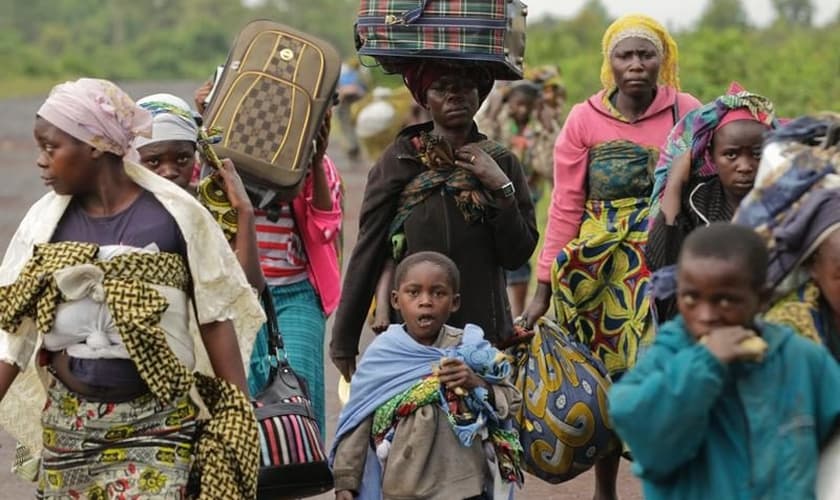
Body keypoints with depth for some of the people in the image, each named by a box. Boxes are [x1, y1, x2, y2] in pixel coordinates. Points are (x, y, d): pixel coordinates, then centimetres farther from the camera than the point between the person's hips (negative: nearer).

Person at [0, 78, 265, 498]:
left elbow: (215, 319, -1)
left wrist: (239, 416, -1)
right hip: (67, 427, 4)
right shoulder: (47, 219, 2)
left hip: (157, 428, -4)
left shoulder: (175, 215, -6)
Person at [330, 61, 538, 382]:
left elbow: (517, 255, 3)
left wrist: (502, 189, -9)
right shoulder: (400, 160, 3)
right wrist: (344, 341, 2)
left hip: (483, 329, 1)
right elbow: (367, 253, 3)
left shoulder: (502, 164, 8)